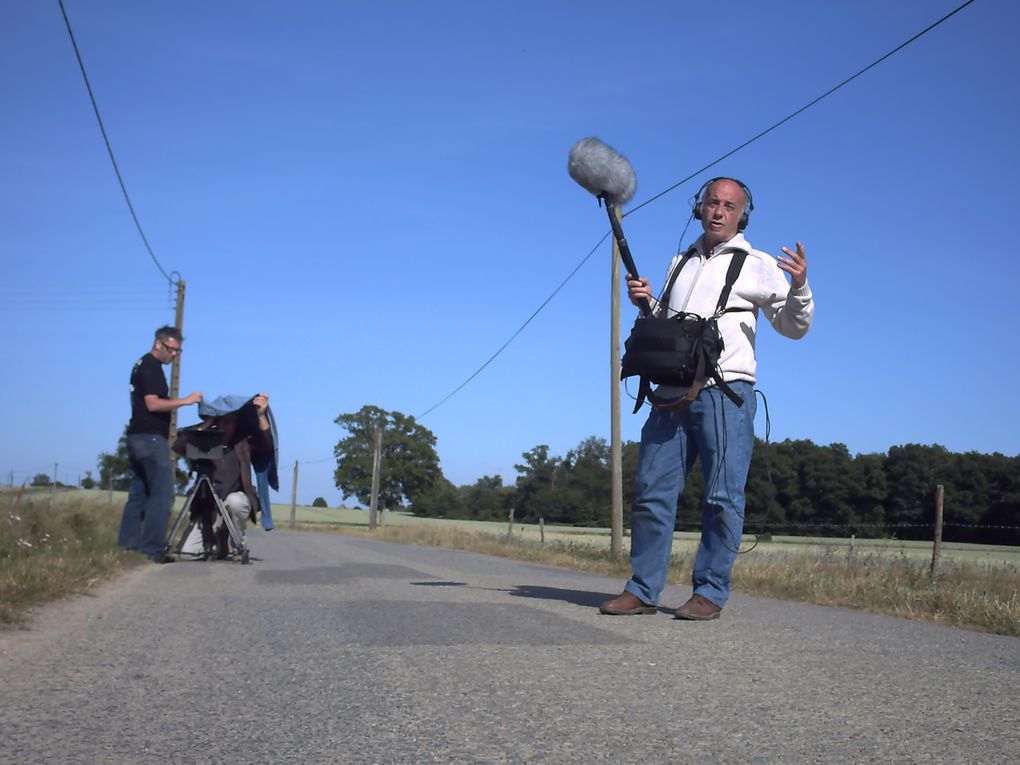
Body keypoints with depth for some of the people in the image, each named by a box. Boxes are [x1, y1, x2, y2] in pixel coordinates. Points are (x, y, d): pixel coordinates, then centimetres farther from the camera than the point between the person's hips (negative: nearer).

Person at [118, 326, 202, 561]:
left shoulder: (143, 365, 20)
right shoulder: (151, 367, -10)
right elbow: (153, 404, -18)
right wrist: (185, 400, -18)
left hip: (137, 438, 10)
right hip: (151, 438, -10)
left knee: (139, 495, 9)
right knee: (163, 495, -12)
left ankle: (126, 547, 9)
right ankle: (150, 549, -16)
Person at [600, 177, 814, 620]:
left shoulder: (756, 266, 8)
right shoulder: (681, 263, 24)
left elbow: (793, 327, 4)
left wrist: (799, 287, -14)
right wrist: (645, 303, 12)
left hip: (725, 393, -5)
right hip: (671, 395, 5)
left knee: (723, 497, -5)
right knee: (651, 490, 2)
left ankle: (710, 592, 4)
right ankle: (643, 590, 9)